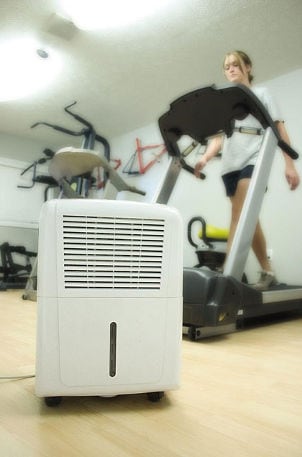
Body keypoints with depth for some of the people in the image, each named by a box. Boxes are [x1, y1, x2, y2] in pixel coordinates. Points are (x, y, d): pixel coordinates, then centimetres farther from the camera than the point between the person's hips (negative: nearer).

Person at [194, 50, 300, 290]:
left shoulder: (262, 93, 16)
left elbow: (279, 130, 9)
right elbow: (218, 137, 16)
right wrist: (205, 158, -5)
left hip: (254, 159, -4)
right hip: (230, 164, 4)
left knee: (241, 215, -22)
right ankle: (267, 272, 8)